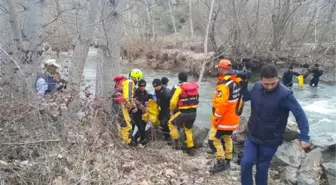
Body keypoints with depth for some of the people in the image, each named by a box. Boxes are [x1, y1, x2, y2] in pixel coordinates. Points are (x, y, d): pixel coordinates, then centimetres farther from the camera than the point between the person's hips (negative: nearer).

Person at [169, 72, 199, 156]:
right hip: (193, 112, 5)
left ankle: (176, 140, 13)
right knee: (188, 129, 24)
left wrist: (172, 110, 7)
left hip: (183, 112, -5)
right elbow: (195, 99, 11)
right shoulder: (195, 86, 5)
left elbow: (173, 101, -12)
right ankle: (190, 149, 25)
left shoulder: (180, 88, -10)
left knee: (171, 123, 20)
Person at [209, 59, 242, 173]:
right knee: (227, 138, 20)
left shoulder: (223, 83, -24)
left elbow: (221, 103, -27)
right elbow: (239, 99, 13)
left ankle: (221, 163, 4)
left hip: (223, 119, -9)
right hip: (233, 118, 9)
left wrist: (216, 118, -18)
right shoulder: (237, 81, 4)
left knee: (214, 138, 2)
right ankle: (227, 161, 29)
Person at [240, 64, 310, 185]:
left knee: (262, 168, 9)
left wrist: (304, 137, -25)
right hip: (252, 136, 4)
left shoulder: (285, 94, -22)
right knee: (246, 163, 1)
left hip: (270, 141, -4)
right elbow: (245, 97, 11)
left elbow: (300, 114, -19)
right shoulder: (256, 87, -6)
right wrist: (243, 84, -7)